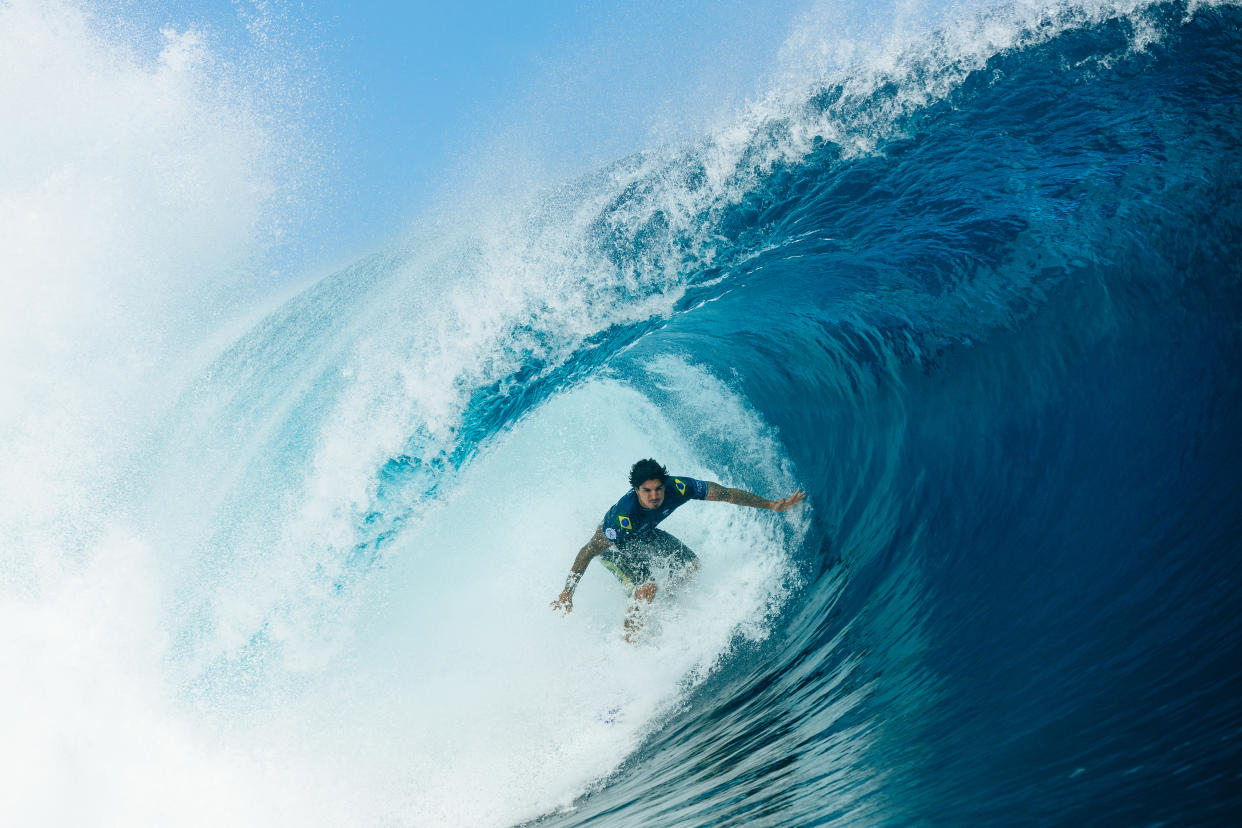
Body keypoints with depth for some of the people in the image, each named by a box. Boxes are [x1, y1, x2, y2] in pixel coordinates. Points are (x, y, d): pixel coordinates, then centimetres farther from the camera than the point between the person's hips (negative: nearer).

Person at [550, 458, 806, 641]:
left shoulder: (678, 488, -32)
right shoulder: (624, 516, -43)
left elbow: (728, 494, -22)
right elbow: (588, 551, -34)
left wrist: (771, 505, -19)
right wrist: (567, 592, -30)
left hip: (644, 535, 6)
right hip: (612, 546, -6)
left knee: (691, 566, 1)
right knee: (646, 588, -24)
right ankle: (629, 642, -3)